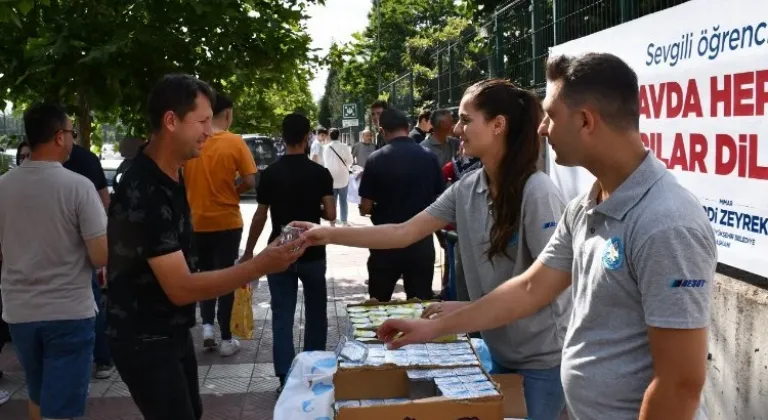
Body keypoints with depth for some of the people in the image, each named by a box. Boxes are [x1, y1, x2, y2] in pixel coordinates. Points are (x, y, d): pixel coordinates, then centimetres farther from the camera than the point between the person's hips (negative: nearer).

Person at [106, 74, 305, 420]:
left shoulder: (170, 174, 4)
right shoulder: (144, 193, -27)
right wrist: (259, 266, -31)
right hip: (144, 340, -9)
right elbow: (181, 288, -28)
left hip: (174, 331, 9)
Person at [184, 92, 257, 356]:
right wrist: (231, 191, 6)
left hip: (196, 222, 3)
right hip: (227, 222, -2)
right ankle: (226, 339, 11)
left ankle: (207, 326, 12)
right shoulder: (235, 142, -10)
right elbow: (250, 182, -12)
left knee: (204, 275, 21)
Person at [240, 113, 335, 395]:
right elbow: (330, 215, -8)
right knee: (315, 313, 17)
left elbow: (260, 217, -3)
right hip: (312, 252, 0)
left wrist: (248, 251, 7)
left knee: (282, 316, 5)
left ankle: (286, 378, 2)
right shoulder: (320, 173, -6)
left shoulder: (270, 174, -5)